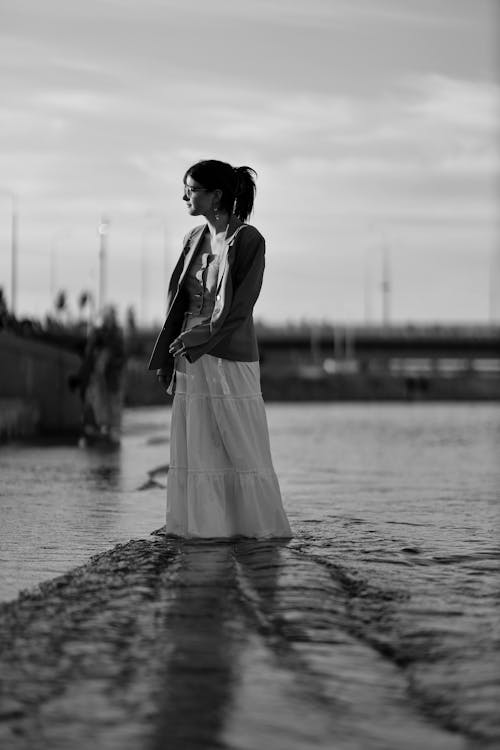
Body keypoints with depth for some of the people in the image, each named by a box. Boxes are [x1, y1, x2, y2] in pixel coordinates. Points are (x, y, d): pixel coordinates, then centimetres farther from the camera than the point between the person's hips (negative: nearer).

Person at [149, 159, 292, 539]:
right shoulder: (194, 239, 12)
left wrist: (195, 338, -15)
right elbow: (180, 300, 13)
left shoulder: (248, 239, -8)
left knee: (241, 446, -2)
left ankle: (262, 524, 7)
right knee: (197, 445, 6)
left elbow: (239, 307, -13)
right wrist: (169, 353, 6)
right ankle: (207, 523, 12)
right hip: (191, 358, 7)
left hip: (230, 357, -7)